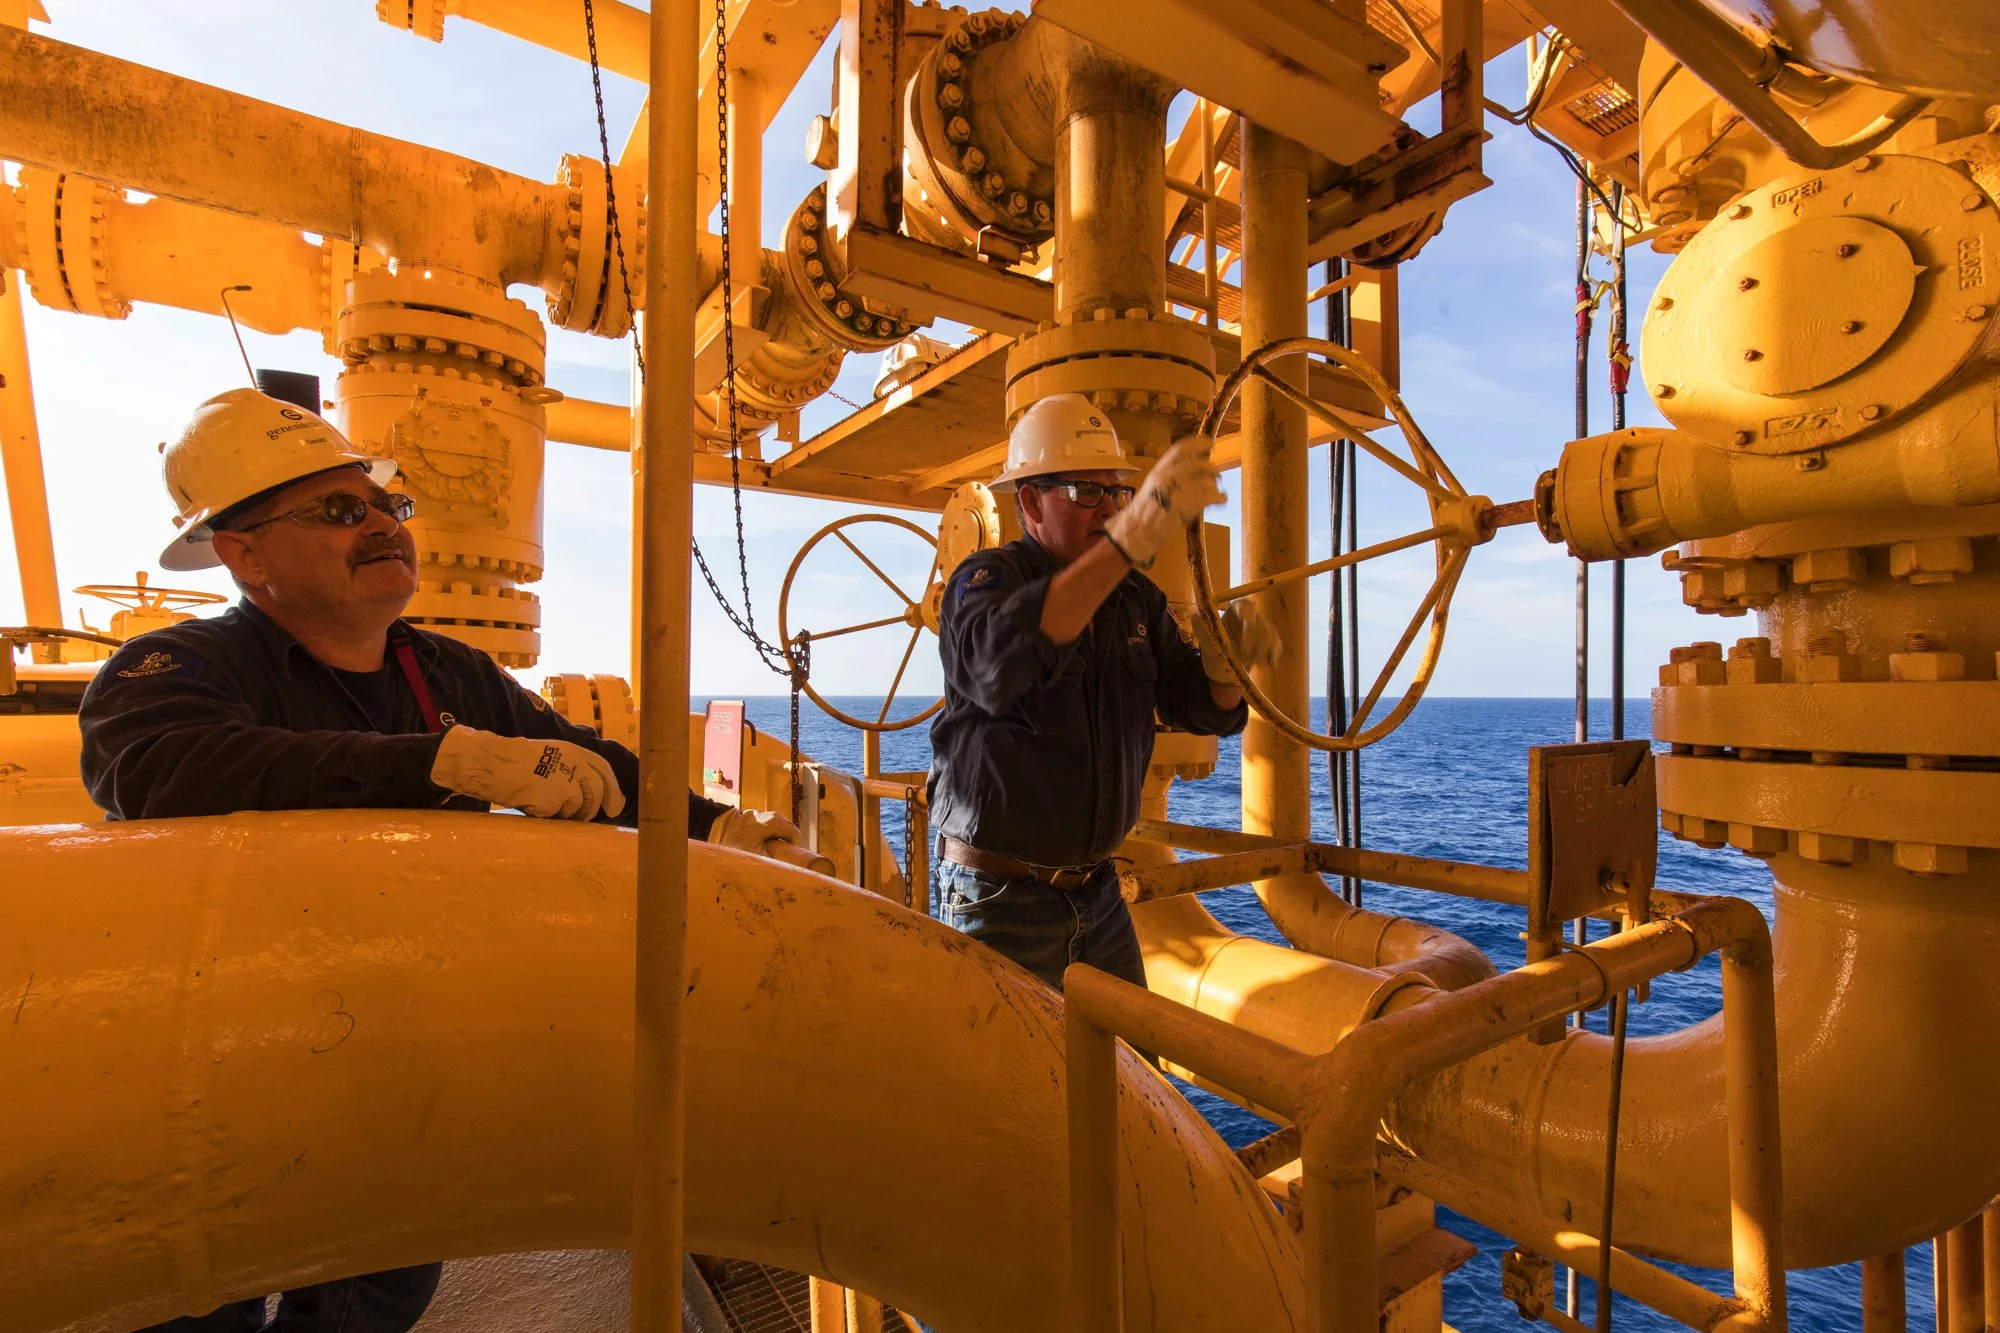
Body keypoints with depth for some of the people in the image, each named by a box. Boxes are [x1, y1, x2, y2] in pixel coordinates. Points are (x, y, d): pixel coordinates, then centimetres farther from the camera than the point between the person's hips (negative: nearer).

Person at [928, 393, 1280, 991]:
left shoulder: (1137, 597, 5)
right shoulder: (985, 579, -13)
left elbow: (1205, 708, 2)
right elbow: (997, 663, -37)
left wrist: (1225, 663, -22)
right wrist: (1129, 538, -45)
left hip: (1099, 891, 6)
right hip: (1002, 900, -5)